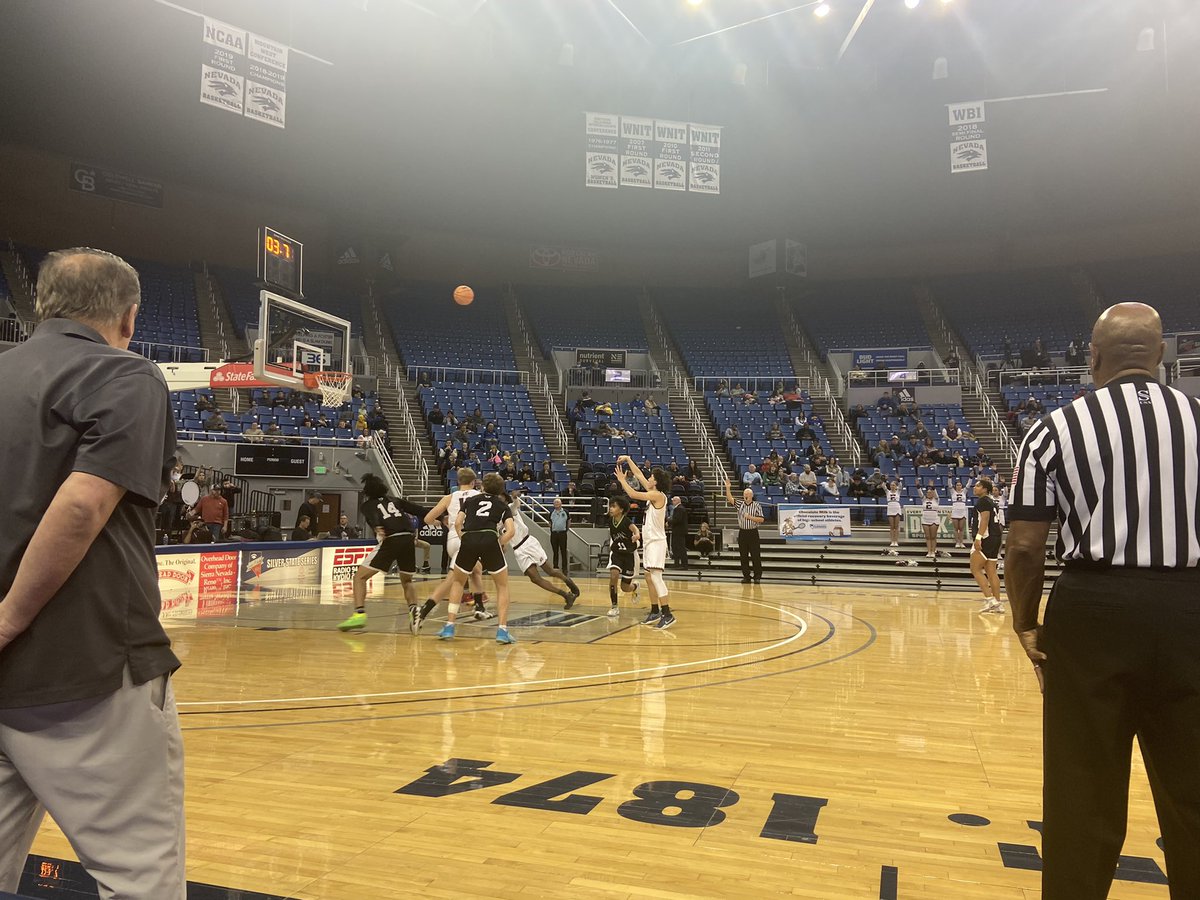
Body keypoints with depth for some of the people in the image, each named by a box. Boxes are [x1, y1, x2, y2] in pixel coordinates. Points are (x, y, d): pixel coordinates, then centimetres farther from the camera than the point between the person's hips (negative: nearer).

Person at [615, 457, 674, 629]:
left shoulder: (658, 495, -15)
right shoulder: (653, 493, 10)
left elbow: (633, 494, -20)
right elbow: (639, 476, 18)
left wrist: (622, 480, -8)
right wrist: (629, 460, 16)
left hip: (656, 542, -10)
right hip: (649, 541, 10)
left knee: (656, 576, -16)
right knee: (649, 578, 13)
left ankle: (667, 614, -16)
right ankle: (655, 612, 22)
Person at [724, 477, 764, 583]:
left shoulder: (757, 505, -1)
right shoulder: (740, 504, 6)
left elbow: (761, 519, -5)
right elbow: (730, 500, -11)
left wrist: (750, 517, -17)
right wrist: (728, 488, -23)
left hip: (753, 533, -3)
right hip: (742, 533, 3)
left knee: (756, 555, -3)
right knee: (744, 556, 5)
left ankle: (757, 576, 5)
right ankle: (746, 576, 13)